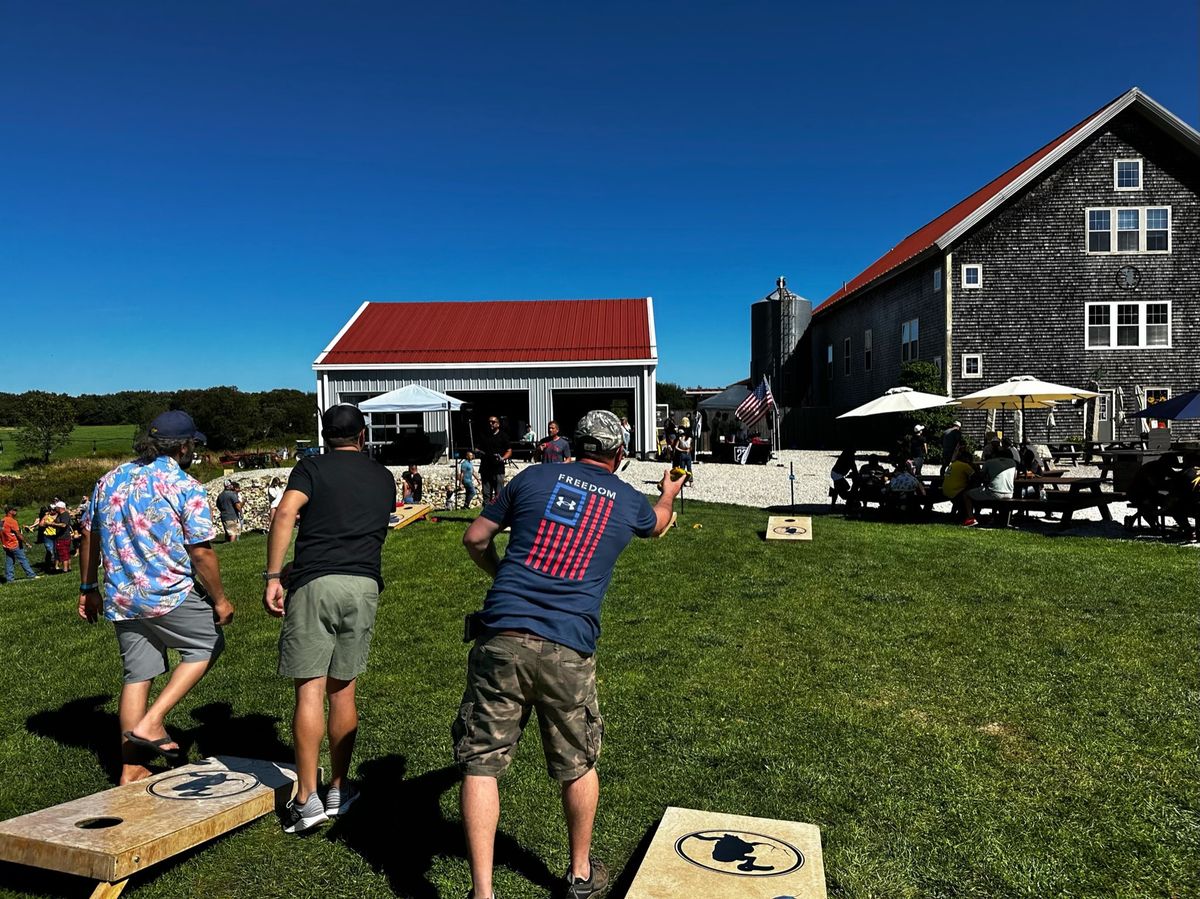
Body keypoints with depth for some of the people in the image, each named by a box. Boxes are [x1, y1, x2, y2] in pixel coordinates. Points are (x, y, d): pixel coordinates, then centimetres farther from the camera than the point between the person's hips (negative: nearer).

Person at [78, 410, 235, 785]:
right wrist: (220, 600, -3)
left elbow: (89, 537, 15)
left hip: (121, 600, 7)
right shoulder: (185, 487, -12)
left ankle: (131, 770, 20)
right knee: (208, 644, 15)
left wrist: (88, 588, 24)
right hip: (170, 595, -7)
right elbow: (202, 553, -14)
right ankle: (151, 722, 5)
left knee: (137, 675, 14)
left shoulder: (110, 480, 9)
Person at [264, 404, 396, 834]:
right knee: (343, 689, 13)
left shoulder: (312, 467, 7)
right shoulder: (384, 478, 18)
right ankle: (338, 790, 22)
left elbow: (285, 514, -9)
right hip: (364, 585, 3)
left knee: (310, 690, -1)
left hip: (314, 584, -3)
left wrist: (272, 577, -10)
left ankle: (307, 800, 1)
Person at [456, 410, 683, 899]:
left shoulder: (535, 477, 7)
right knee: (578, 767, 20)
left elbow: (474, 538, 10)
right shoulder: (628, 500, 11)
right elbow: (657, 523, 37)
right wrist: (669, 493, 59)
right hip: (568, 651, 1)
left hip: (502, 638, -1)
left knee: (480, 763, 7)